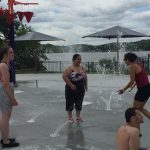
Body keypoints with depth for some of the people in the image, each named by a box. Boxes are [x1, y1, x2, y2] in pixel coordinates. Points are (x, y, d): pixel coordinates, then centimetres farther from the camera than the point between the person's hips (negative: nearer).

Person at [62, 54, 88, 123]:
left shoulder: (82, 68, 6)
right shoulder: (70, 68, -13)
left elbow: (85, 77, 15)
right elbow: (64, 76, -19)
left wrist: (85, 85, 10)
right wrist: (71, 85, -21)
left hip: (81, 89, 5)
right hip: (71, 89, -5)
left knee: (79, 103, 12)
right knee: (70, 103, 4)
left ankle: (78, 116, 25)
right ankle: (70, 117, 18)